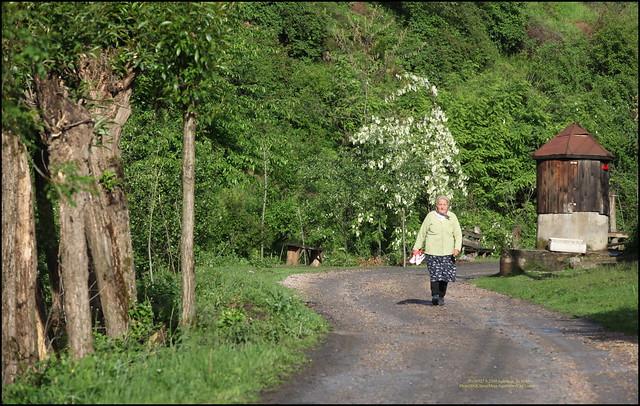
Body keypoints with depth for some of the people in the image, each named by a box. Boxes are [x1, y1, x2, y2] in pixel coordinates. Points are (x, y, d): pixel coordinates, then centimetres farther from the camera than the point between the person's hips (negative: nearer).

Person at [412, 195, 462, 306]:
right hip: (432, 252, -2)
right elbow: (422, 233, 8)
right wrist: (417, 247, 6)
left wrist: (457, 248, -9)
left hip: (447, 252, 2)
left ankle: (441, 297, 18)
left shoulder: (452, 217, 6)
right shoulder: (430, 216, 2)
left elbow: (458, 234, 5)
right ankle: (435, 296, -3)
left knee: (445, 276, 3)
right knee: (435, 275, -11)